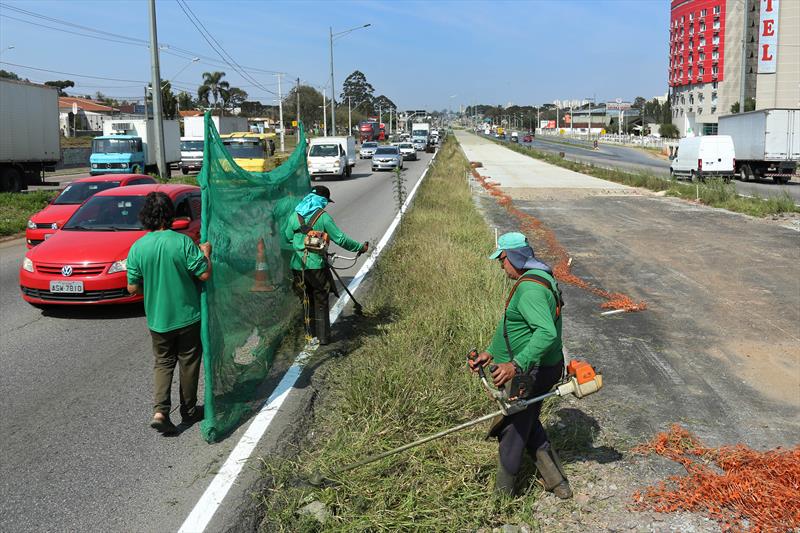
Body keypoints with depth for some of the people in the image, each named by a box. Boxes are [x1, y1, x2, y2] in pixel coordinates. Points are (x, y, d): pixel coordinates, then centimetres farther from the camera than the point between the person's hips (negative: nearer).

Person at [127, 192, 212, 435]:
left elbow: (132, 288, -4)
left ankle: (160, 411, -1)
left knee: (163, 363, 16)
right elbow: (204, 274, -14)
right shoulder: (182, 242, -16)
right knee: (188, 362, 14)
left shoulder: (137, 248, -7)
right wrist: (205, 253, 2)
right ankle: (189, 411, 26)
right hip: (187, 315, -2)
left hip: (157, 319, 2)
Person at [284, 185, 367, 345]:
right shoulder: (323, 216, -9)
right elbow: (340, 239, -10)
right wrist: (360, 247, 0)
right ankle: (323, 336, 8)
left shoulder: (294, 215, 4)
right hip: (316, 265, -4)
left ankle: (310, 332, 25)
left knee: (306, 299, 17)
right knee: (321, 301, 7)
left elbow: (287, 237, 16)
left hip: (298, 265, 4)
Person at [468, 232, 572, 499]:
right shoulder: (538, 279, 10)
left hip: (530, 374, -10)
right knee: (528, 424, 24)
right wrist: (490, 353, 19)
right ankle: (557, 482, 30)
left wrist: (516, 365, -42)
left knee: (513, 431, 7)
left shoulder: (530, 288, -26)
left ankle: (502, 494, 25)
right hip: (533, 370, 10)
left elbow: (547, 333, -39)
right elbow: (516, 326, 19)